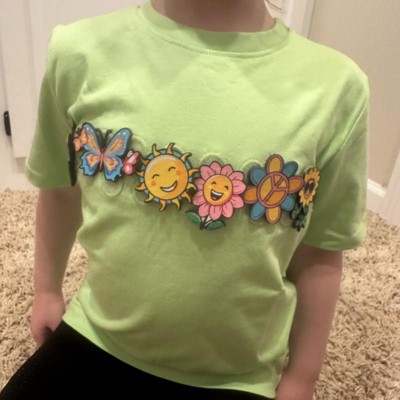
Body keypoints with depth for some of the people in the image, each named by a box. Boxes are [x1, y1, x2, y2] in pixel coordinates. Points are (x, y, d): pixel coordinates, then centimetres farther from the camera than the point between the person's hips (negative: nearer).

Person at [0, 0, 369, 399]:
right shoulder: (81, 53, -14)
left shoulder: (337, 85, -17)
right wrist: (47, 289, 16)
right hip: (98, 340, 2)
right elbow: (59, 185, 3)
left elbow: (320, 253, -7)